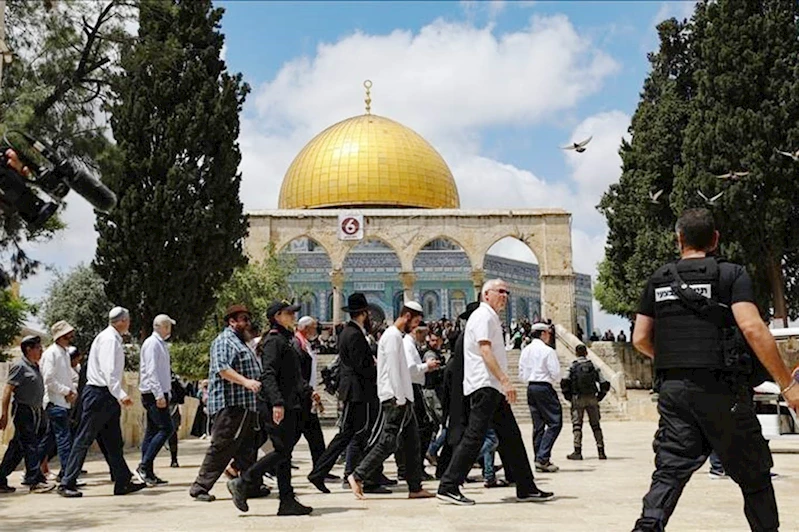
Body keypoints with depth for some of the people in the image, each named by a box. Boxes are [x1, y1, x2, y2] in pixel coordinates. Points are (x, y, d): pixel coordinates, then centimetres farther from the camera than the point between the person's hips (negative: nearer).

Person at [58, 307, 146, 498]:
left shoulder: (113, 339, 16)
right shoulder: (108, 339, -14)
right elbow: (109, 372, -24)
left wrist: (119, 396, 16)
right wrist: (121, 395, -29)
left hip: (107, 396, 10)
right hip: (99, 395, -10)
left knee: (113, 442, 10)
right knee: (84, 439, -5)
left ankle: (123, 482, 14)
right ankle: (67, 484, 1)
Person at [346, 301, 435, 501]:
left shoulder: (397, 336, 19)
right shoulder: (392, 336, -12)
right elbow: (393, 369, -17)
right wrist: (400, 399, -18)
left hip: (403, 399, 10)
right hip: (396, 399, -10)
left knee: (412, 443, 8)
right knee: (388, 442, -10)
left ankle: (415, 487, 11)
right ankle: (357, 476, -3)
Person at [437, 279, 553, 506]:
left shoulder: (491, 318, 23)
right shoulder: (483, 316, -9)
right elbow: (485, 351, -20)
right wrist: (505, 381, -27)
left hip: (494, 388, 11)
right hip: (484, 385, -11)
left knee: (511, 437, 11)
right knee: (474, 437, -11)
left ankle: (526, 488, 16)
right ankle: (448, 487, -7)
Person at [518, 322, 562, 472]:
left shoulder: (525, 351, 10)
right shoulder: (547, 351, -10)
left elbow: (521, 375, 11)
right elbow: (556, 374, -11)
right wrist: (554, 380, 10)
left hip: (531, 388, 7)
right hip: (545, 388, -7)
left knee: (538, 425, 11)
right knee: (555, 423, -3)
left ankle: (539, 460, 12)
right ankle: (543, 457, -13)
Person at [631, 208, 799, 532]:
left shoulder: (658, 281, 10)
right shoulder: (732, 274, -2)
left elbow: (640, 339, 9)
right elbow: (752, 328, -15)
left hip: (673, 388, 3)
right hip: (721, 389, -3)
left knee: (670, 469, 2)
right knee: (753, 474, 12)